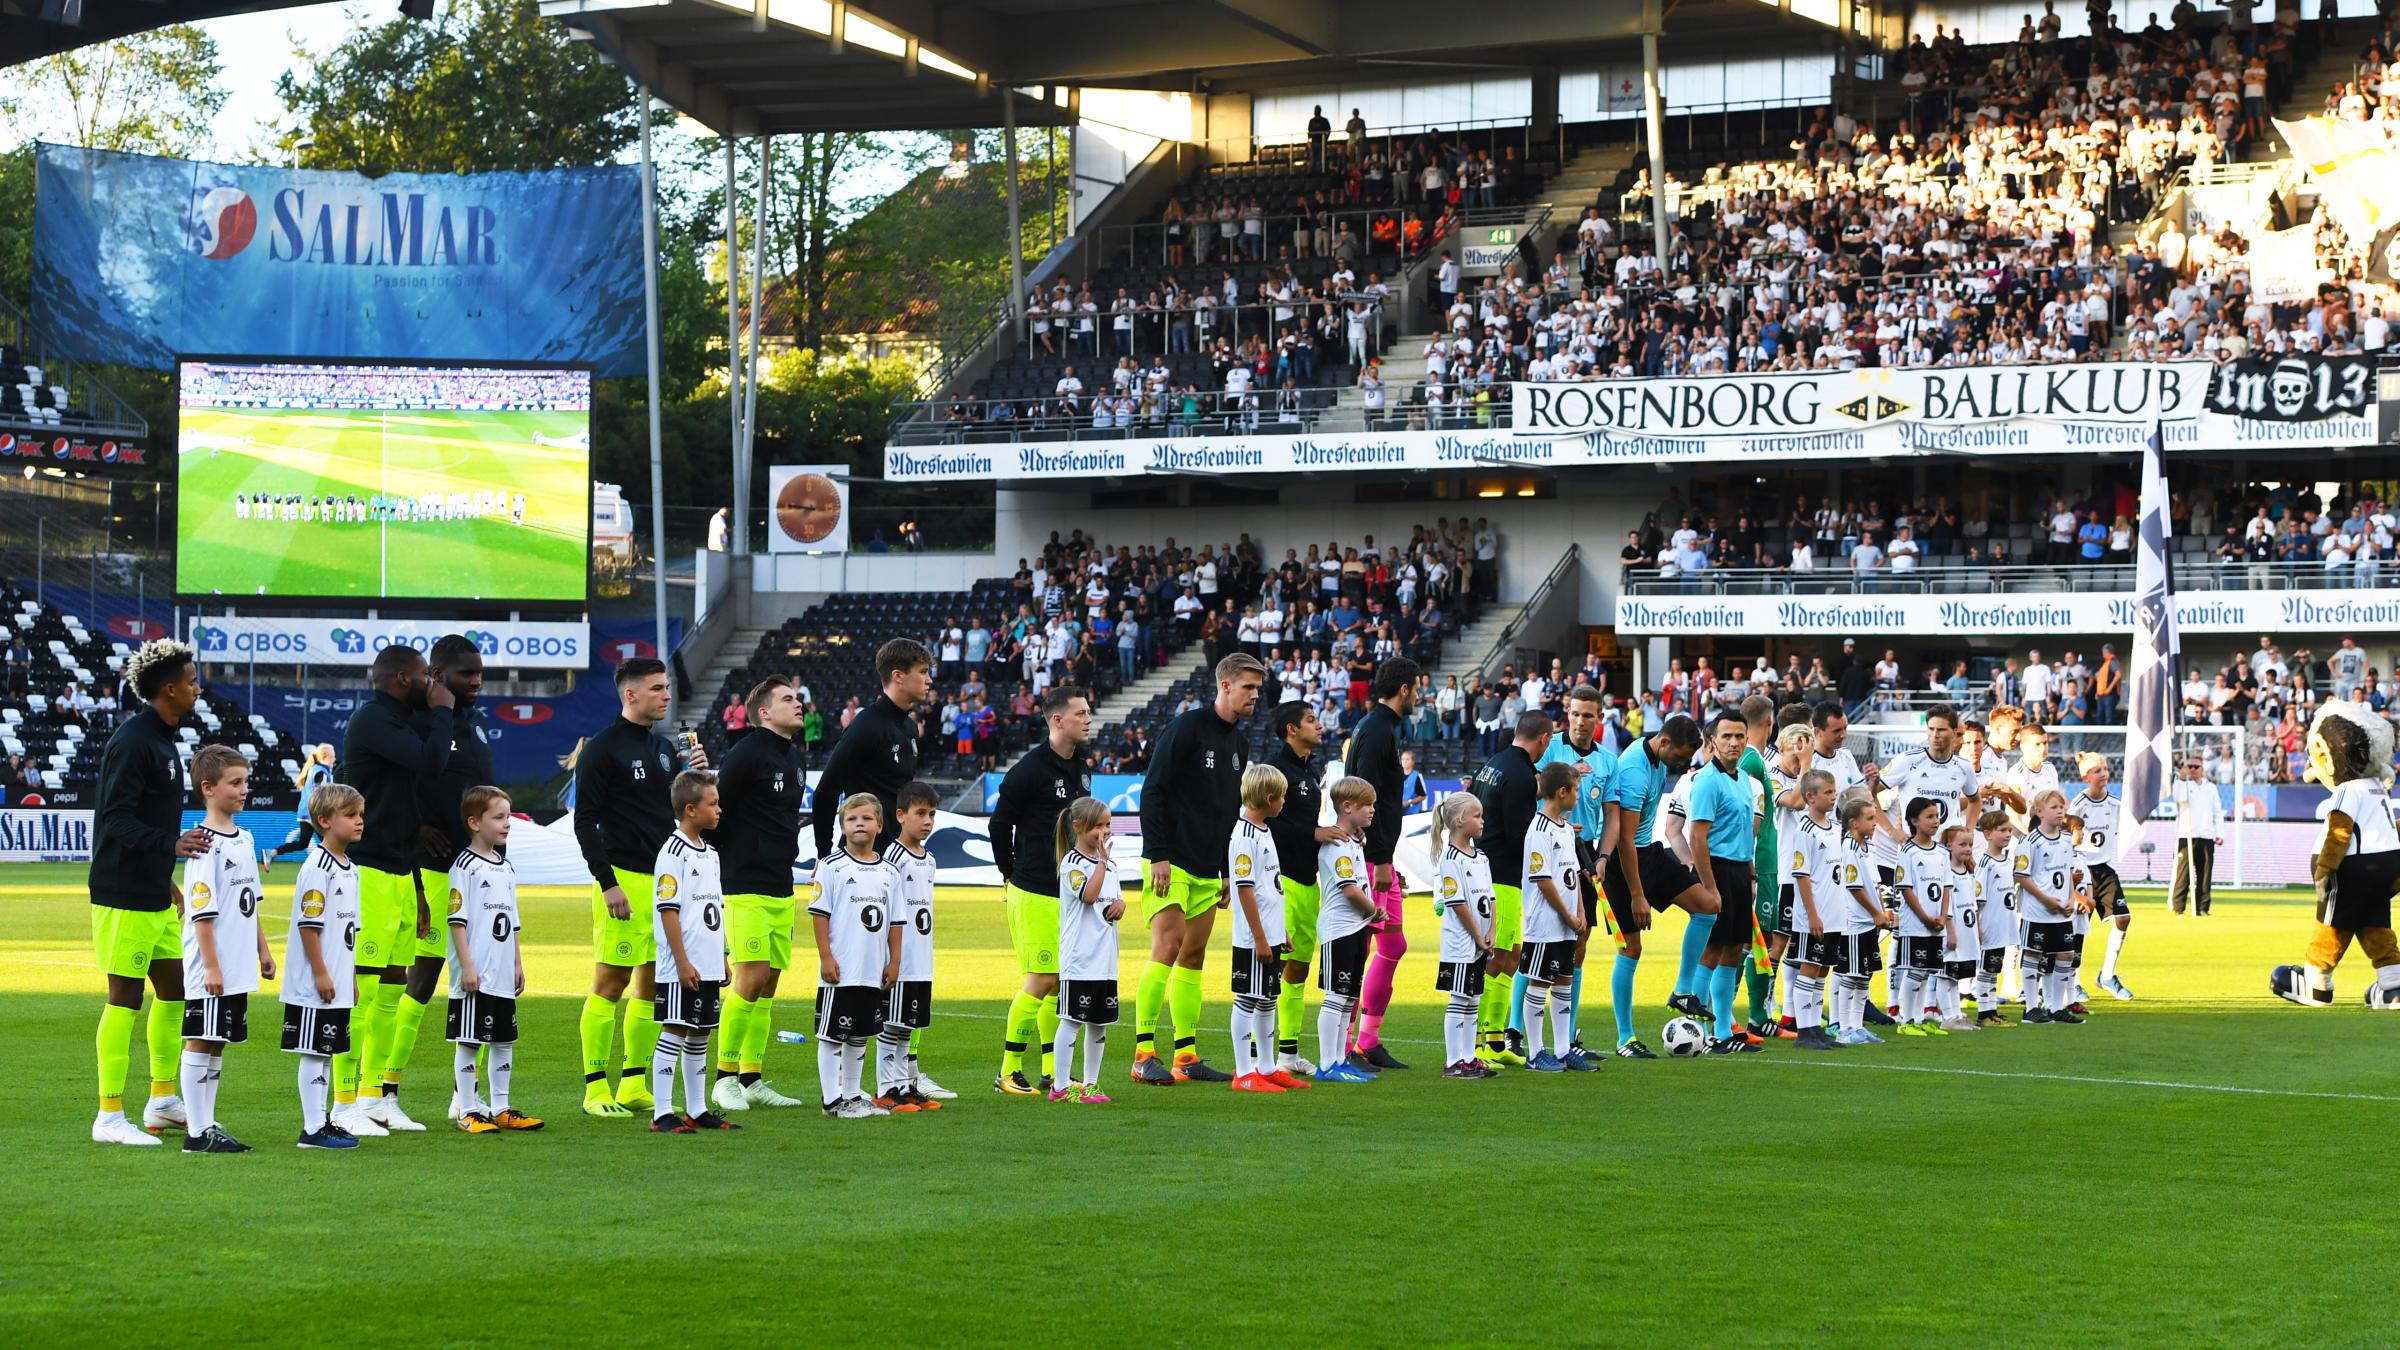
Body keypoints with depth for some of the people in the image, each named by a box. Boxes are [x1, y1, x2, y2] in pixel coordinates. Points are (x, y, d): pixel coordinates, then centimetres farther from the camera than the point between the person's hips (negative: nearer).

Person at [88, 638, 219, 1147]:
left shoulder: (161, 739, 14)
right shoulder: (132, 741, -16)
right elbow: (117, 819, -23)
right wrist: (171, 844, -35)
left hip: (154, 892, 10)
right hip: (125, 894, -10)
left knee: (174, 986, 15)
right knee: (125, 995, -6)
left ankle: (162, 1100, 26)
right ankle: (110, 1118, -2)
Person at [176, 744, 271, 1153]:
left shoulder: (244, 839, 13)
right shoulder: (207, 844, -14)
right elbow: (202, 912, -17)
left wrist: (264, 951, 21)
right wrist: (211, 966, -19)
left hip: (238, 968, 9)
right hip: (211, 969, -9)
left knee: (218, 1043, 12)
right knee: (201, 1041, -4)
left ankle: (207, 1125, 18)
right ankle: (197, 1132, -1)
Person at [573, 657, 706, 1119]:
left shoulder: (663, 748, 16)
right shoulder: (603, 748, -7)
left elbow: (678, 810, 21)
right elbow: (585, 821, -10)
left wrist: (695, 776, 2)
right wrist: (607, 884, -17)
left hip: (665, 878, 8)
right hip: (623, 878, -8)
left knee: (653, 983, 8)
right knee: (611, 981, -6)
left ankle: (634, 1086, 15)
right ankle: (595, 1089, -3)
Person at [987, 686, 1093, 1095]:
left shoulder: (1082, 768, 11)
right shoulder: (1029, 770, -13)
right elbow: (1000, 824, -5)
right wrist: (1012, 876, 4)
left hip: (1069, 892, 7)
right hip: (1036, 893, -7)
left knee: (1063, 980, 9)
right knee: (1042, 980, -8)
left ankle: (1053, 1072, 17)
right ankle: (1009, 1073, -1)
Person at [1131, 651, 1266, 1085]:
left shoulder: (1238, 743, 15)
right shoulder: (1185, 728, -10)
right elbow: (1152, 792, -13)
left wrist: (1230, 870, 19)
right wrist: (1158, 855, -18)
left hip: (1209, 871, 8)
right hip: (1172, 865, -8)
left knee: (1194, 957, 8)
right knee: (1167, 948, -13)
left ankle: (1187, 1056, 11)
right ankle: (1144, 1055, -12)